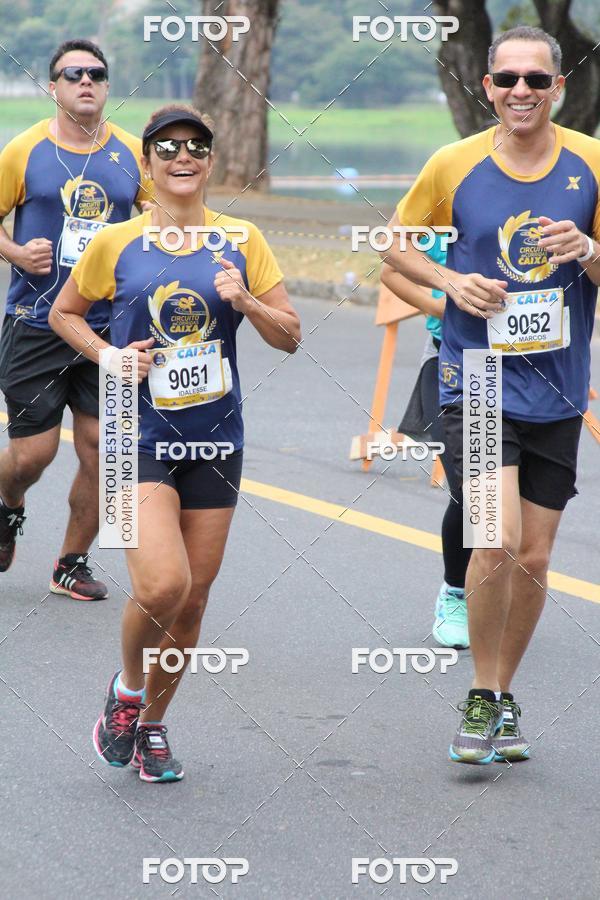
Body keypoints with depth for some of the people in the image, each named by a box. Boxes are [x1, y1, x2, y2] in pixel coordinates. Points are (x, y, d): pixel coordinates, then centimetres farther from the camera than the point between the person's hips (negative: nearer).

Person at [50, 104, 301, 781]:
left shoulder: (241, 241, 4)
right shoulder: (116, 243, -1)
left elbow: (289, 337, 6)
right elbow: (63, 312, 12)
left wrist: (246, 301, -13)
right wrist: (111, 357, -5)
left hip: (214, 437, 3)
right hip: (138, 435, -3)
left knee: (194, 598, 6)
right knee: (162, 584, -20)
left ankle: (151, 724, 27)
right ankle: (127, 688, 9)